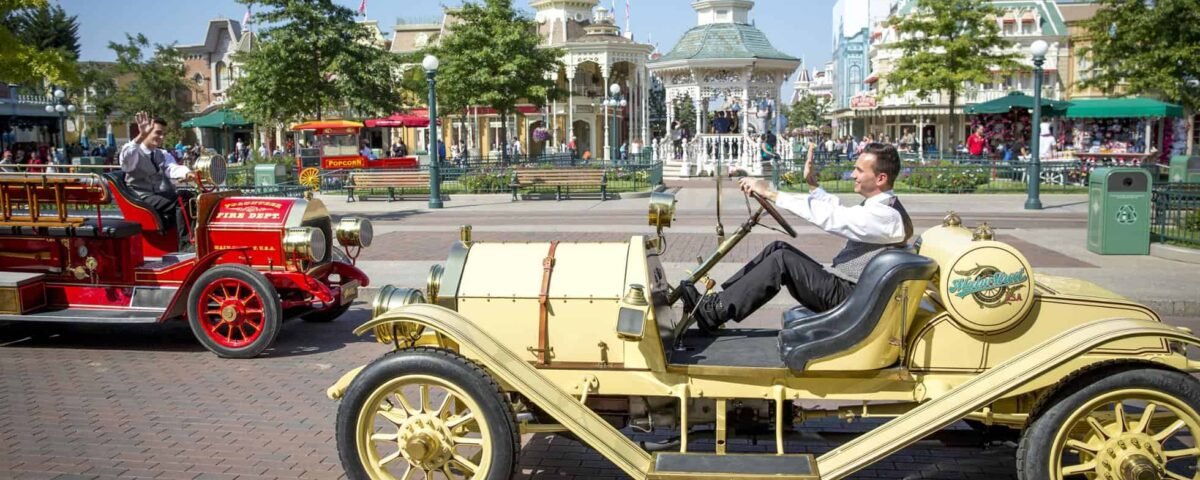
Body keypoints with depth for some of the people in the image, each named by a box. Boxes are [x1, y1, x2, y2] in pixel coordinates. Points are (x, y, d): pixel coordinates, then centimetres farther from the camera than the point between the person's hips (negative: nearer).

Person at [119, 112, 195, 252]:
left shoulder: (164, 155, 20)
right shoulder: (134, 153, 3)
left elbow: (173, 168, -1)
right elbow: (126, 157, -23)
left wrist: (186, 173, -28)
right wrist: (141, 136, -40)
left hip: (163, 196, 5)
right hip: (142, 197, -5)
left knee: (190, 198, -24)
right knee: (181, 202, -29)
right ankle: (185, 245, -31)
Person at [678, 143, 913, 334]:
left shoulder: (887, 216, -20)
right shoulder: (877, 206, 13)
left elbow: (828, 216, -27)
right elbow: (837, 211, 26)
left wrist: (771, 194, -25)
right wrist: (812, 184, 14)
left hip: (847, 296, -10)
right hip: (838, 284, 10)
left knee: (782, 260, -21)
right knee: (779, 248, 2)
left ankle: (712, 314, -21)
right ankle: (719, 299, -4)